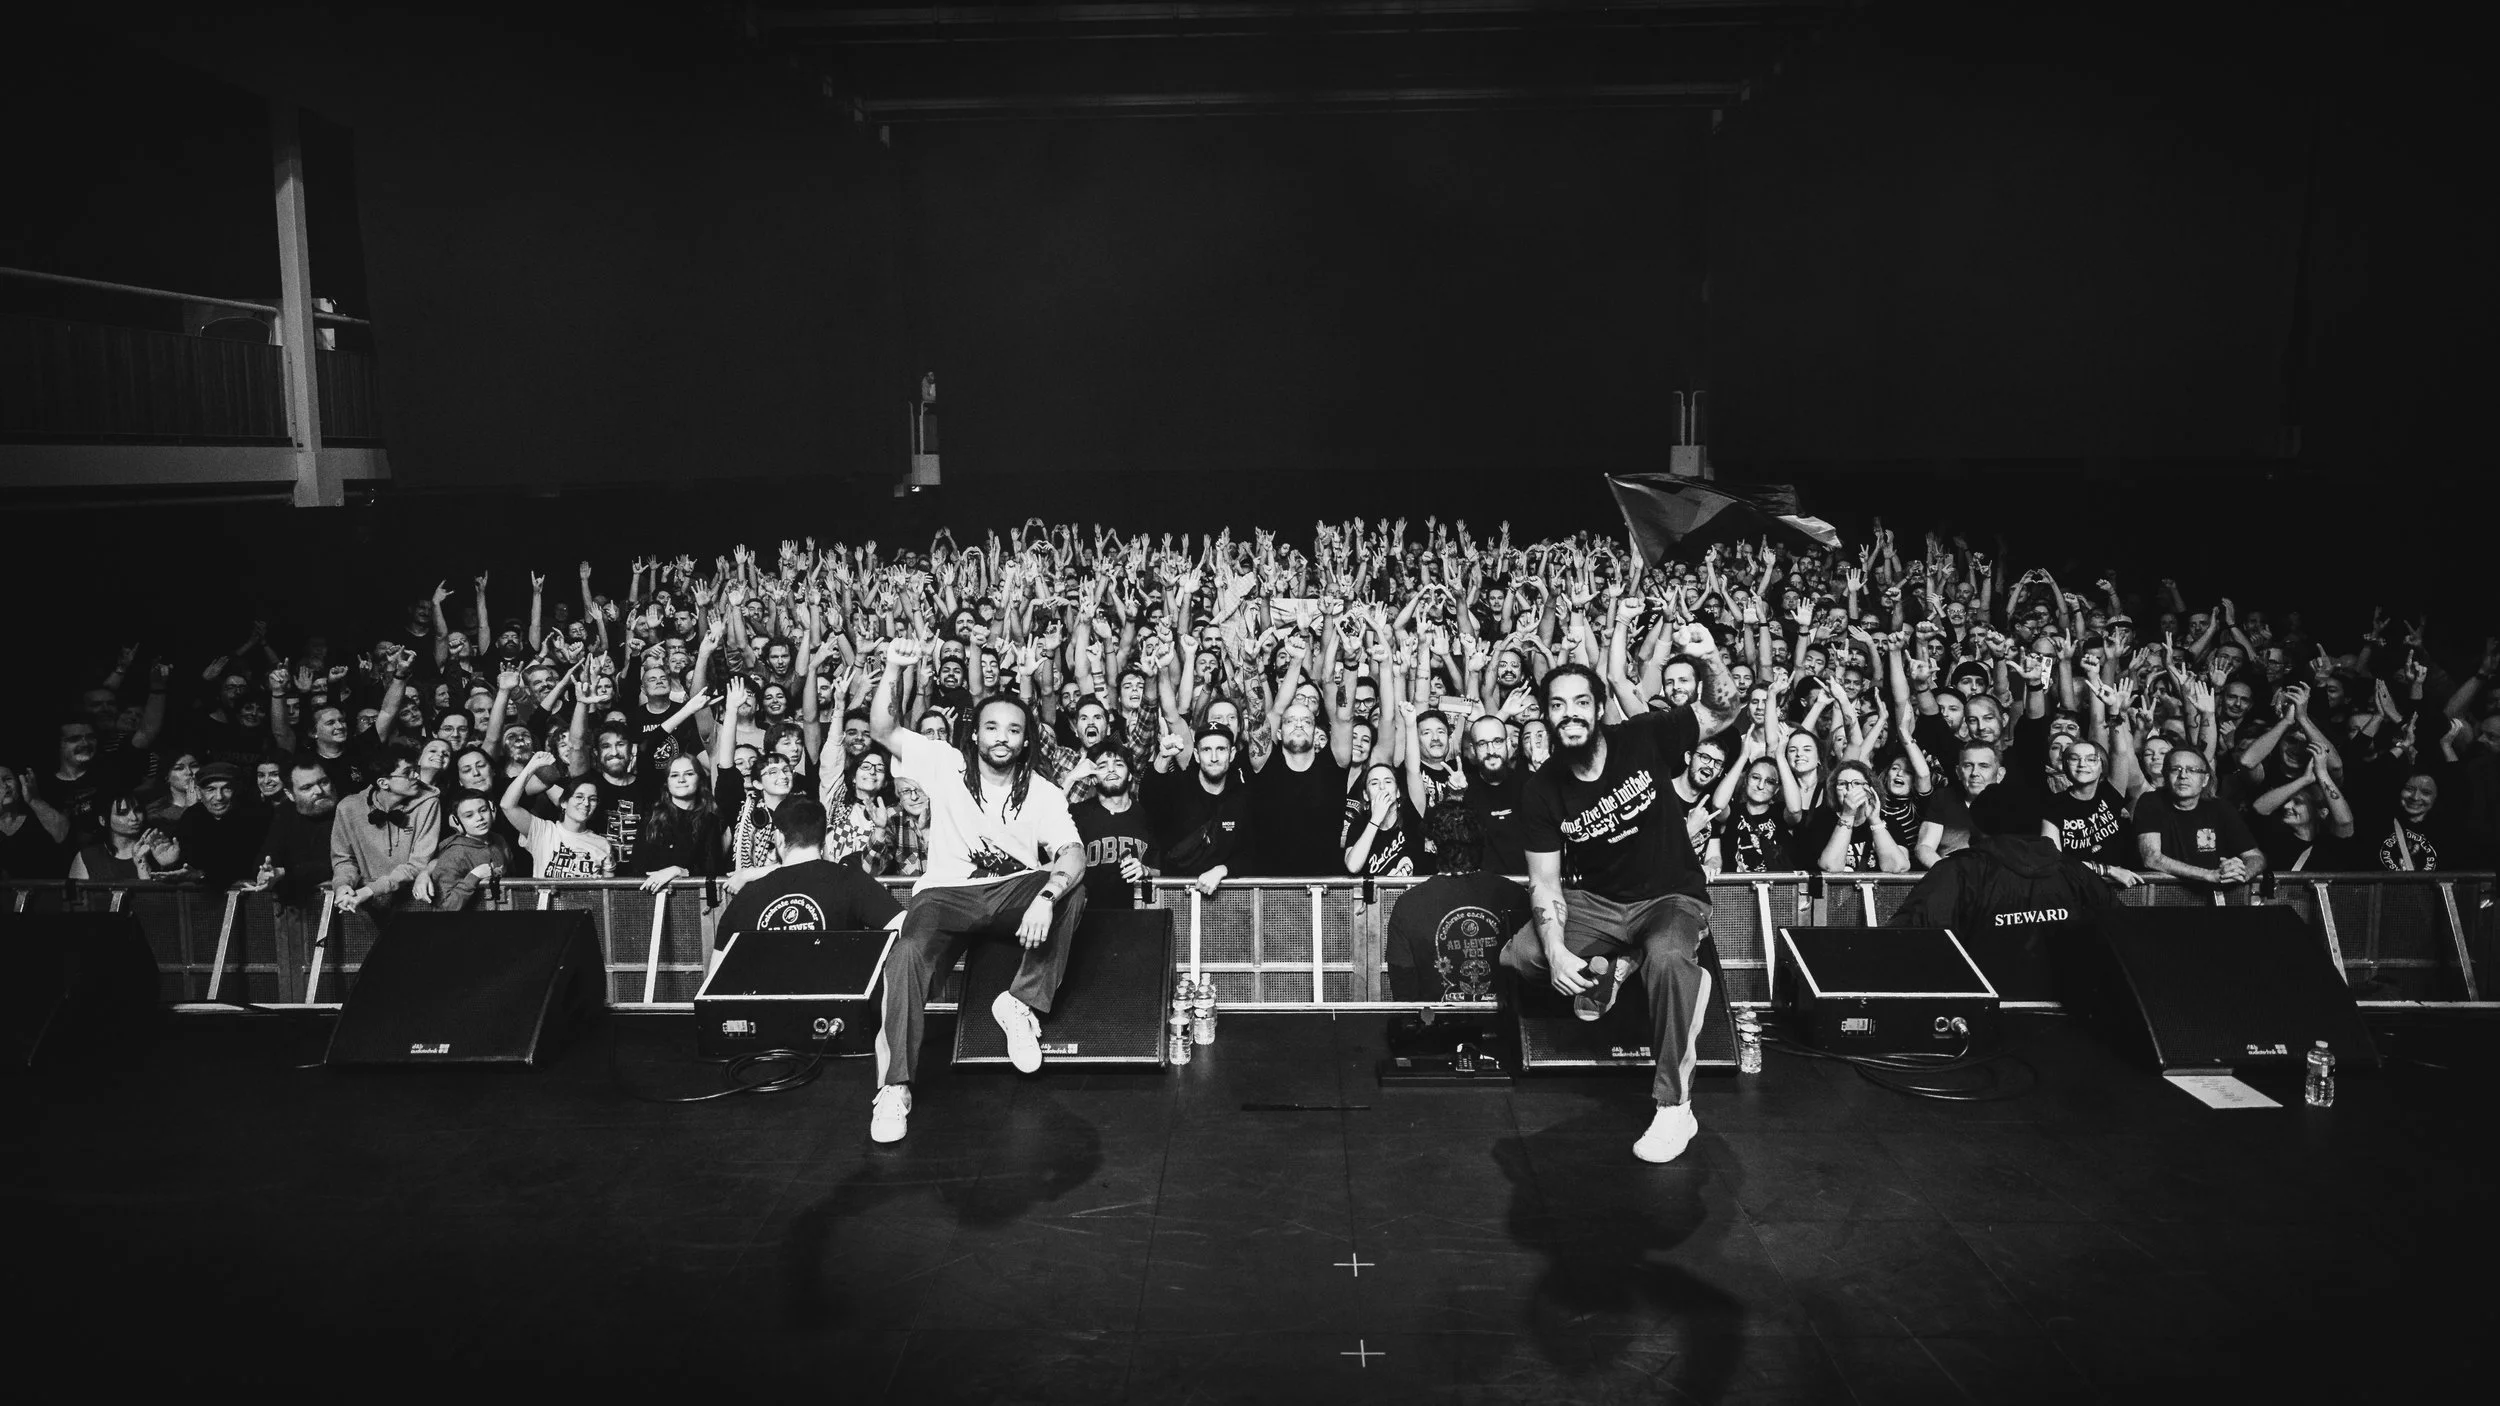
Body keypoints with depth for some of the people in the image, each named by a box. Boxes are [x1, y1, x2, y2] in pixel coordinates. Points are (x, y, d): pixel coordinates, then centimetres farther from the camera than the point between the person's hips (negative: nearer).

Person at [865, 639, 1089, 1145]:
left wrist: (1046, 896, -39)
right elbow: (882, 729, -6)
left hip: (1014, 892, 1)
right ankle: (894, 1087, -23)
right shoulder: (947, 765, 1)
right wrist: (894, 669, -22)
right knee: (907, 957, -31)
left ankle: (1020, 1003, -19)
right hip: (946, 893, -1)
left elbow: (1072, 851, -19)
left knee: (1072, 887, -30)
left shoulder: (1043, 794, -3)